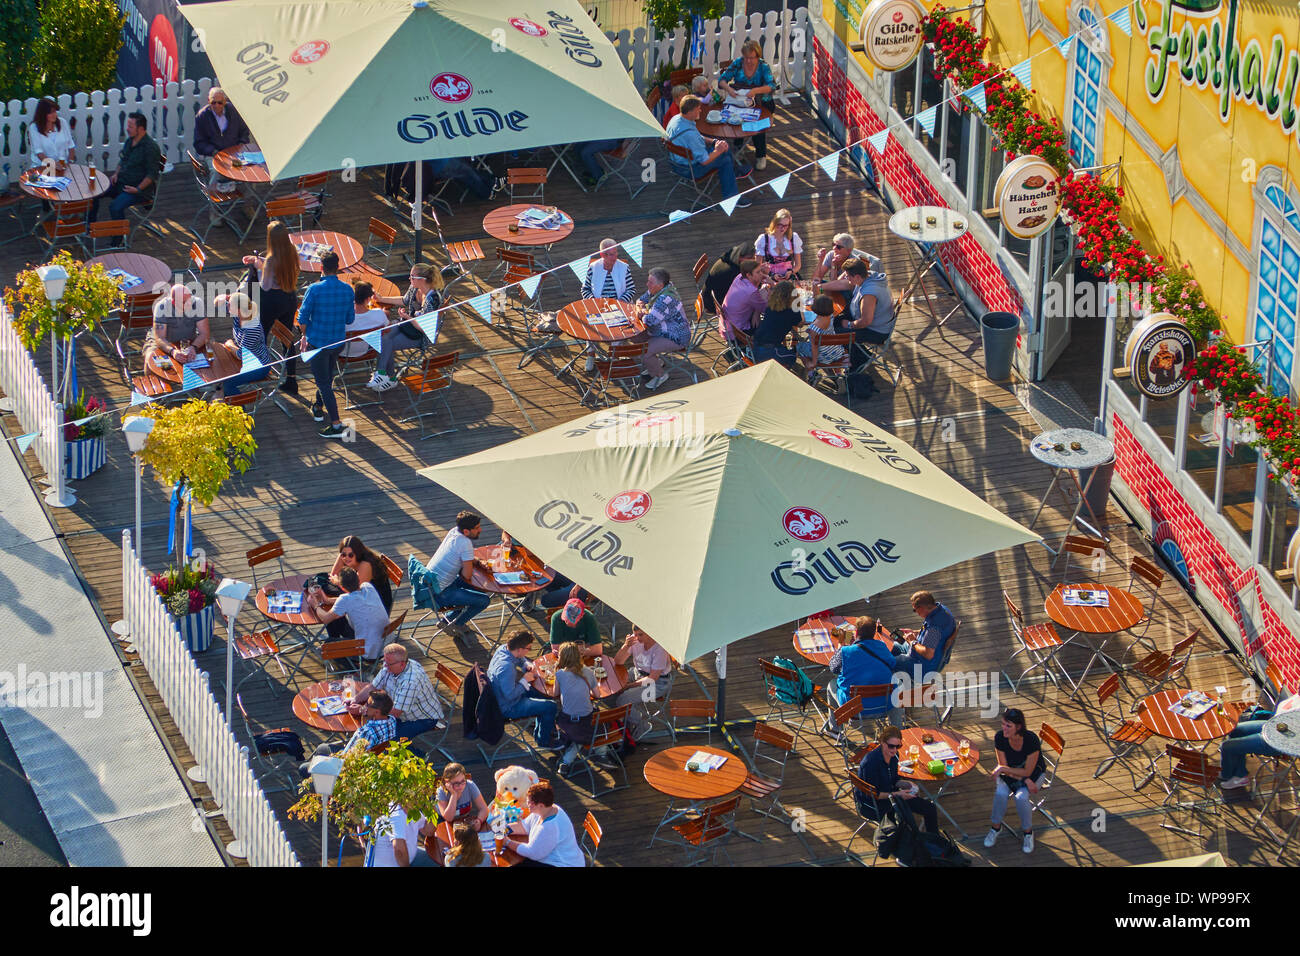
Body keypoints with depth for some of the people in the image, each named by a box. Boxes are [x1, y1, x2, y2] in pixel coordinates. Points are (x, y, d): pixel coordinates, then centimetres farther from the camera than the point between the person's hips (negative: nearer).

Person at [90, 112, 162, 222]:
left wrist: (138, 189, -22)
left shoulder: (151, 147, -17)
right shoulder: (129, 141, 9)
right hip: (120, 182, 9)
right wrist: (116, 174, 6)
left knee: (115, 206, -31)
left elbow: (152, 174, -17)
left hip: (140, 188, -9)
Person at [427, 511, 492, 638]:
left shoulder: (454, 532, 3)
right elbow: (467, 575, -18)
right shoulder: (465, 543, -23)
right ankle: (456, 625, 8)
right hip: (440, 593, -9)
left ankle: (449, 619, 27)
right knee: (485, 600, -6)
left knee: (477, 587, 24)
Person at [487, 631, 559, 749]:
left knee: (545, 694, 21)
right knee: (550, 706, -9)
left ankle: (541, 732, 37)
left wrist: (527, 664, -5)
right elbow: (510, 695, -34)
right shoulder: (506, 667, -38)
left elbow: (522, 659, 16)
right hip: (508, 707, -10)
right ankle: (544, 742, 14)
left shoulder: (503, 649, -8)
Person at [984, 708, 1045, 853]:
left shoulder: (1031, 740, -30)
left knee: (1021, 797, -31)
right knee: (1000, 793, -28)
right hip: (1010, 773, 3)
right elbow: (1004, 767, -13)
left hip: (1033, 773, -3)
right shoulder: (1000, 737, -21)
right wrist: (1025, 780, -25)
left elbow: (1027, 772, -23)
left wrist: (1002, 769, -28)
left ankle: (1028, 831, -5)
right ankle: (996, 827, -2)